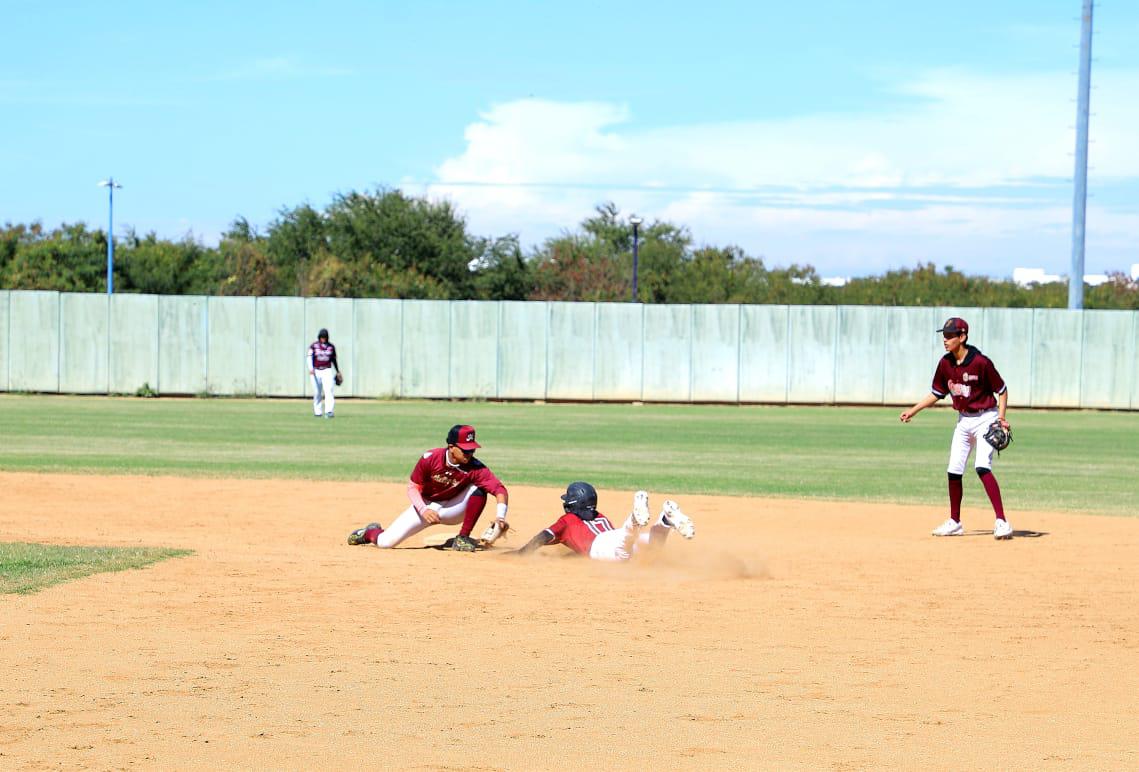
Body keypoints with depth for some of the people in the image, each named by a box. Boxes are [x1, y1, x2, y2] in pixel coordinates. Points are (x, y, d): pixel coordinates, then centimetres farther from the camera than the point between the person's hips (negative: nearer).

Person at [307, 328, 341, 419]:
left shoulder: (331, 347, 8)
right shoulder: (314, 345, 0)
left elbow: (334, 359, 18)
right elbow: (309, 357, -9)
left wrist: (338, 371, 23)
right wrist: (310, 368, -24)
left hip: (327, 371, 0)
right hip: (316, 371, 0)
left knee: (329, 391, -15)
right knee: (317, 393, 5)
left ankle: (329, 412, -23)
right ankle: (317, 411, 19)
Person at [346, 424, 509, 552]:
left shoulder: (475, 467, -25)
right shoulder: (430, 459, -23)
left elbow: (500, 489, -33)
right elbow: (412, 488, -13)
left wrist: (500, 516, -49)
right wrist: (423, 510, -30)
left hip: (453, 509, 1)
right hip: (426, 505, 0)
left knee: (478, 490, -28)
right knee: (386, 542, -14)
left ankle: (463, 538, -17)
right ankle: (370, 533, 25)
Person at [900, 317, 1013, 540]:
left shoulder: (980, 362, -20)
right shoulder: (945, 363, -1)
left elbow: (1002, 390, -10)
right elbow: (936, 394, 11)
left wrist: (1001, 418, -20)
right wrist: (913, 410, 4)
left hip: (985, 419, -7)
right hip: (963, 420, 7)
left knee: (982, 467, -22)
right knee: (954, 471, 6)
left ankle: (1002, 522, -23)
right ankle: (954, 522, 22)